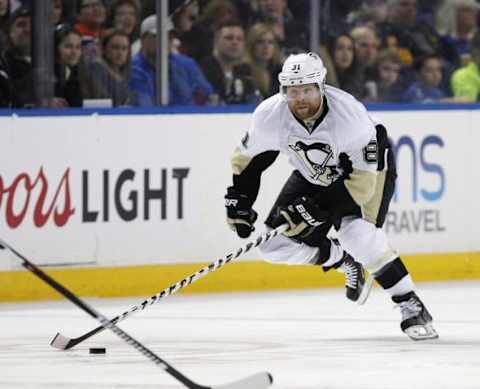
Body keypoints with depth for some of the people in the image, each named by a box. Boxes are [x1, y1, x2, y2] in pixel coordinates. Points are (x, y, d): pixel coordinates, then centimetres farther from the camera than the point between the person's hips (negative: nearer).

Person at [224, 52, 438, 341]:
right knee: (277, 245, -5)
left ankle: (412, 308, -21)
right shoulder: (270, 116, -23)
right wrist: (239, 202, -9)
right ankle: (345, 261, 20)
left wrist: (316, 208, -39)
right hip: (314, 175, 6)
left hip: (370, 166, -6)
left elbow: (362, 179, -35)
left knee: (357, 233, -31)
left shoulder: (349, 116, -36)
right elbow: (248, 158, -4)